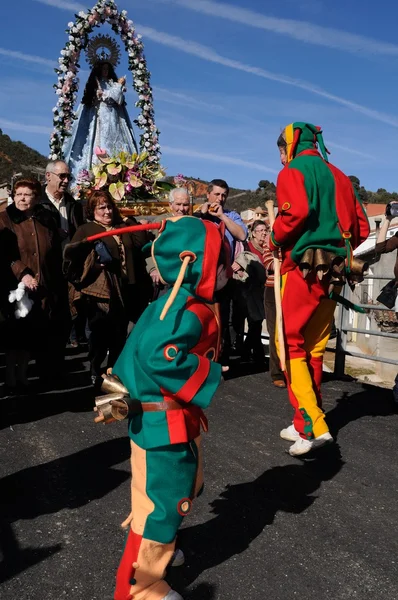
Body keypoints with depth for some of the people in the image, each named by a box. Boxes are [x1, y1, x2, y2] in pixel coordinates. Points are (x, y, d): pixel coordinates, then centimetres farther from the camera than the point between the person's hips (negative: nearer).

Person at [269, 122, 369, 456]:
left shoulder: (292, 172, -2)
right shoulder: (339, 177, 18)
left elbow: (297, 211, -23)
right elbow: (361, 227, 14)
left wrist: (276, 240, -7)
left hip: (303, 268, -7)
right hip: (334, 272, 7)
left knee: (290, 345, -2)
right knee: (313, 349, 12)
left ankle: (314, 426, -10)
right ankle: (305, 424, 20)